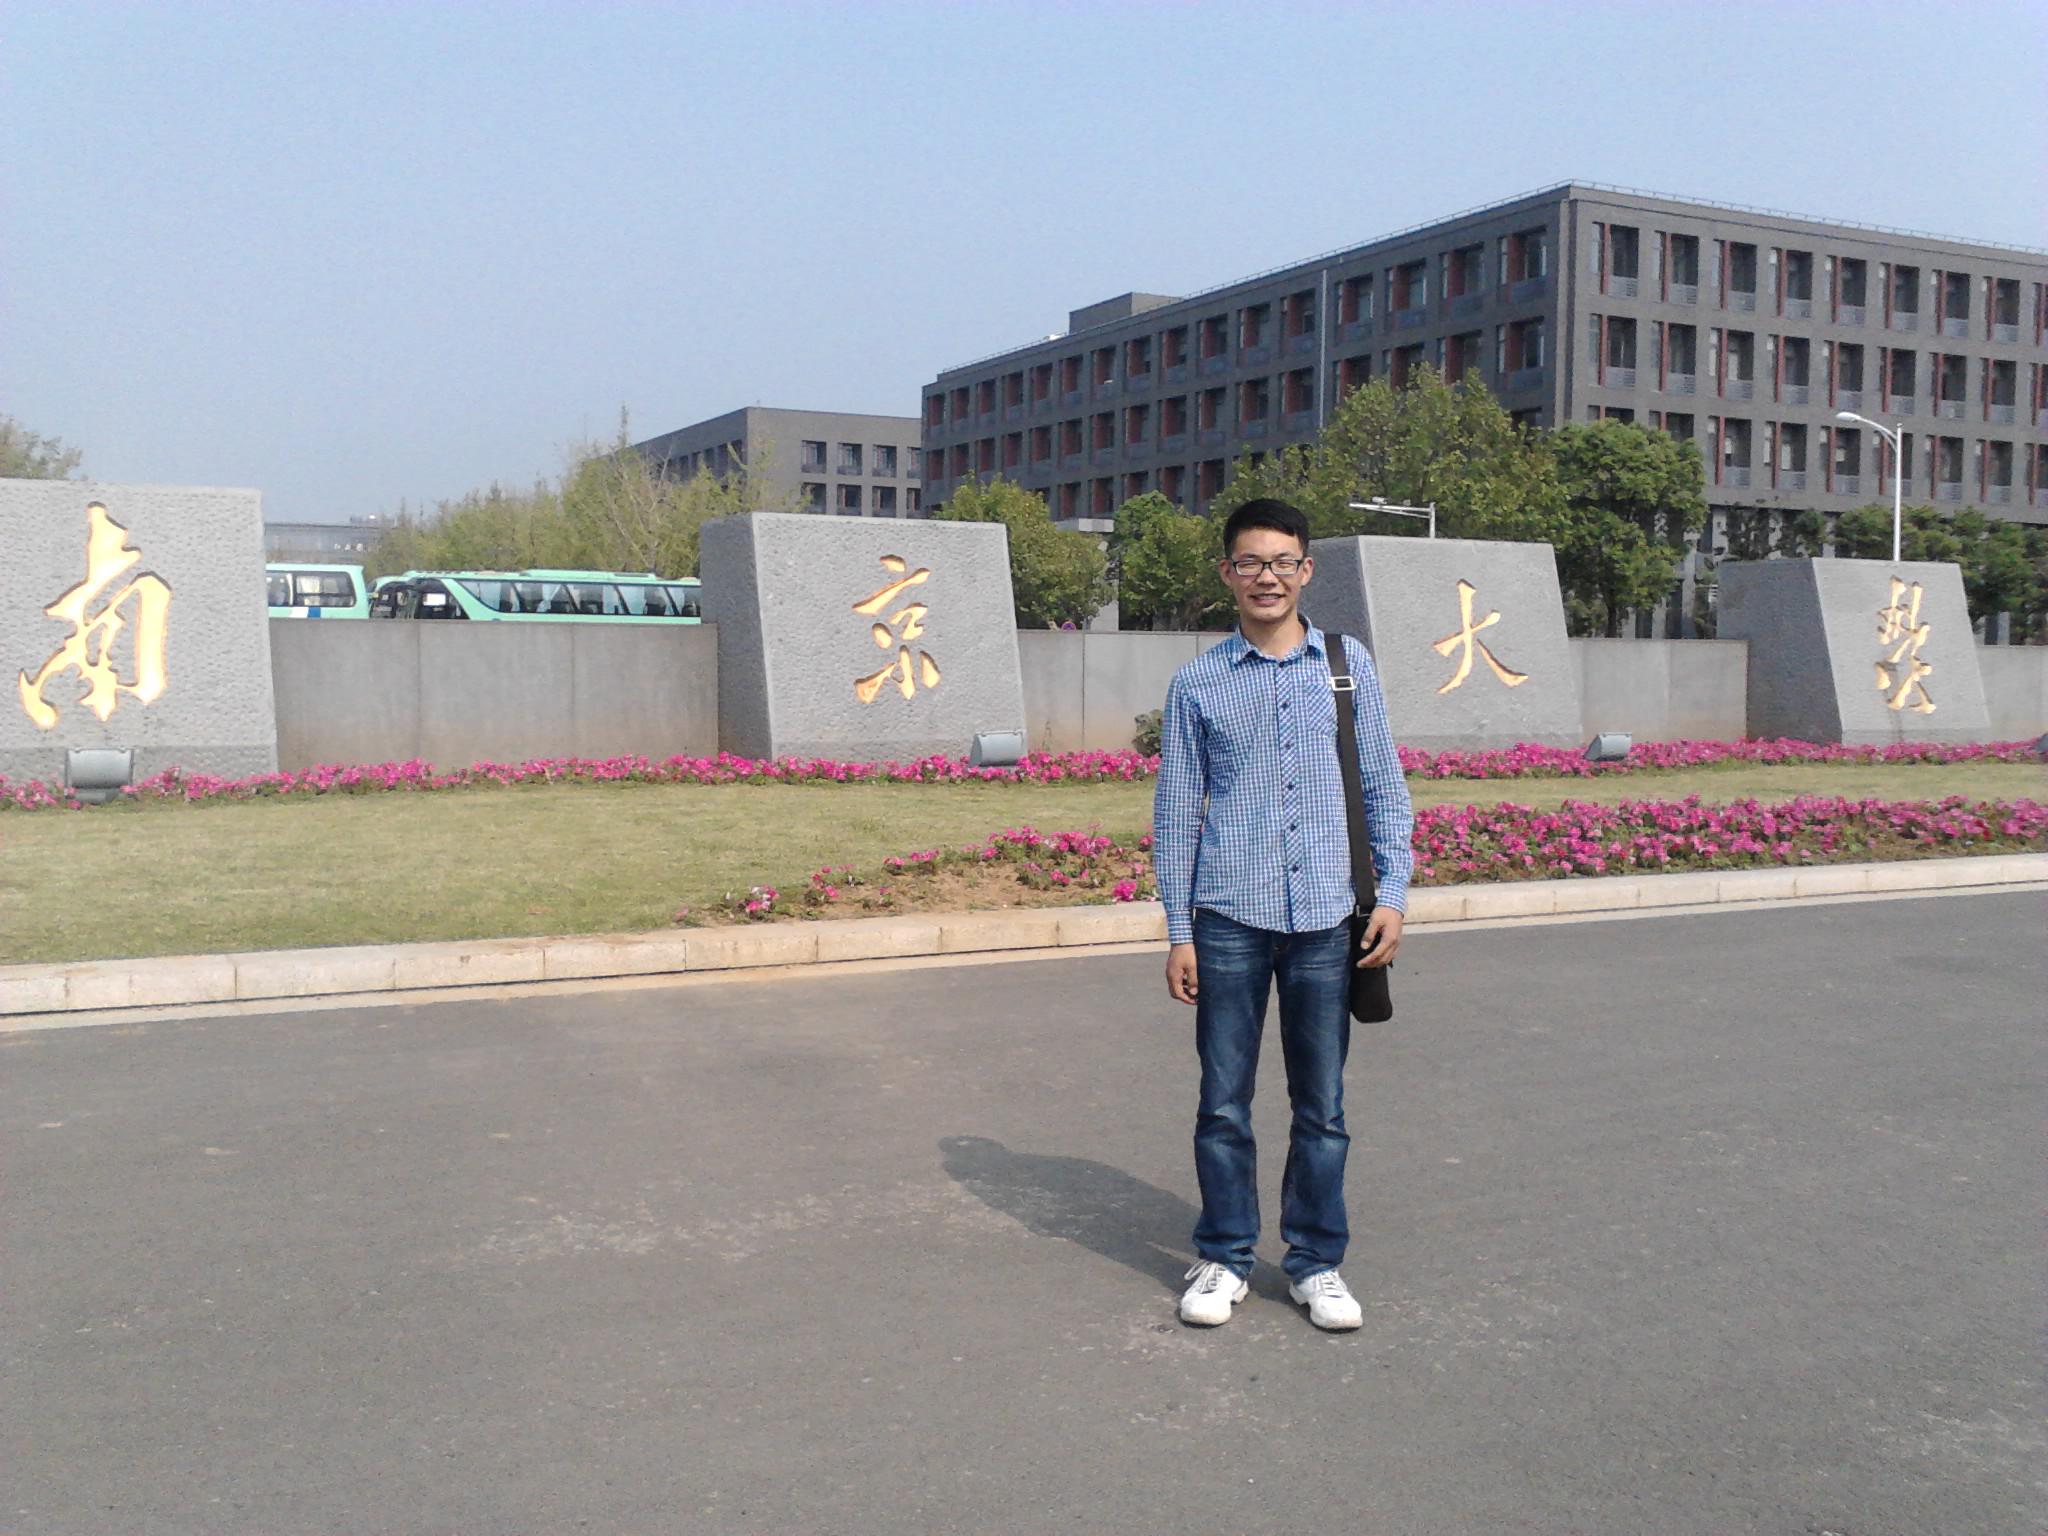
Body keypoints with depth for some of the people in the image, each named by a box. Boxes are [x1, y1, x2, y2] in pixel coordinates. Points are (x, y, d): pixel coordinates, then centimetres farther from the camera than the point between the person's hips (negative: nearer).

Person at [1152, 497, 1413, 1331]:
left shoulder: (1348, 665, 6)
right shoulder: (1198, 684, 3)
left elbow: (1383, 785, 10)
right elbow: (1176, 813, 5)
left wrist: (1393, 891, 1)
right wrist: (1178, 931, 2)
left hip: (1325, 918, 1)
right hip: (1230, 920, -1)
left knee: (1322, 1106, 8)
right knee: (1224, 1104, 6)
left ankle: (1317, 1262, 22)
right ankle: (1223, 1258, 21)